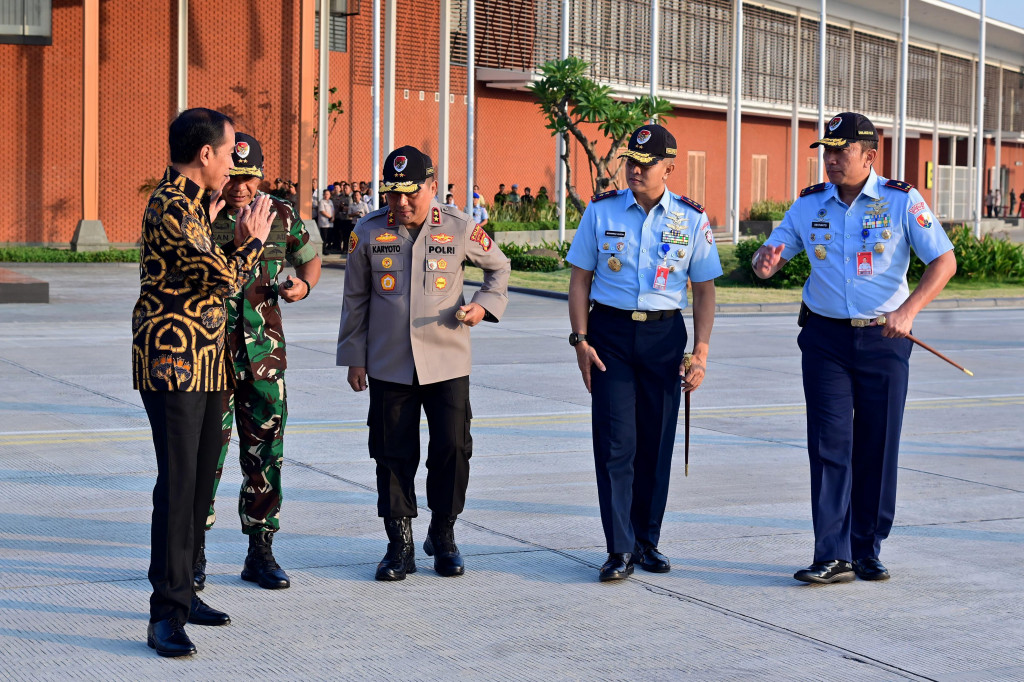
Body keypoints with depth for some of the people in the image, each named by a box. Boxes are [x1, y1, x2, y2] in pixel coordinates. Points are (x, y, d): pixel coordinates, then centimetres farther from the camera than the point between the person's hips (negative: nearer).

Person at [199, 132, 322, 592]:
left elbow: (309, 258, 20)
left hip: (263, 352, 3)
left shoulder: (280, 217, 3)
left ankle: (260, 554, 16)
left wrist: (303, 284, -2)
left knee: (266, 454, 5)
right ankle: (194, 554, 12)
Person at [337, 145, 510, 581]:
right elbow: (355, 299, 8)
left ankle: (443, 536, 18)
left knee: (452, 448, -2)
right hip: (388, 365, 1)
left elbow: (499, 267, 15)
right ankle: (400, 545, 13)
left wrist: (485, 304, -3)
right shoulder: (368, 233, 0)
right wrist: (354, 357, 8)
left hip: (447, 364, -1)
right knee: (393, 454, 2)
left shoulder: (460, 229, -2)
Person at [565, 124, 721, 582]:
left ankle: (646, 540, 20)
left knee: (656, 442, 6)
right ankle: (620, 550, -4)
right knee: (616, 442, -7)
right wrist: (580, 339, -3)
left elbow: (704, 290, 6)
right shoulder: (601, 211, 2)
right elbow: (580, 278, 6)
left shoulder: (691, 219, 3)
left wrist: (700, 352, -2)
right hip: (610, 333, -1)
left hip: (664, 334, 1)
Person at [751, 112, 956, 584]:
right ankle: (833, 556, -5)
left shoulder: (902, 201, -2)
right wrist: (764, 263, -17)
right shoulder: (808, 205, 6)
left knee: (878, 448, 4)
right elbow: (772, 254, 9)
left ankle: (867, 551, 16)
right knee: (829, 444, -5)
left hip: (883, 339, -1)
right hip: (825, 338, 1)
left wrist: (909, 310, -20)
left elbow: (944, 261, -6)